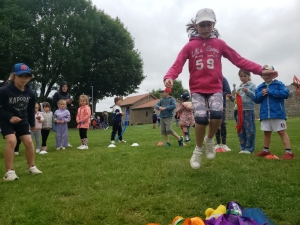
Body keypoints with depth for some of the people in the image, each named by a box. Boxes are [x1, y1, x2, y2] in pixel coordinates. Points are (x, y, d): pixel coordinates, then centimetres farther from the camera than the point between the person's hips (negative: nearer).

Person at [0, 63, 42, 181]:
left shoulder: (30, 93, -9)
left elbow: (31, 109, 6)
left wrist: (32, 123, 12)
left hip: (22, 121, 4)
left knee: (29, 141, -3)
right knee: (11, 141, -23)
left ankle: (31, 167, 16)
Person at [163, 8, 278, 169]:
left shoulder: (219, 44, 7)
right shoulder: (189, 46, 3)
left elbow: (239, 60, 6)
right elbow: (177, 65, -7)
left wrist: (260, 70, -3)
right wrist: (169, 77, -28)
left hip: (215, 88, 1)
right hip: (197, 89, -1)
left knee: (217, 115, -23)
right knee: (201, 119, -19)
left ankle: (210, 139, 9)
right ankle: (198, 148, 9)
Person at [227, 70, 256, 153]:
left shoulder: (252, 86, 0)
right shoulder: (239, 88, 17)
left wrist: (248, 91, -20)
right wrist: (232, 97, 4)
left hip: (249, 110, -6)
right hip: (240, 110, 6)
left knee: (249, 129, -3)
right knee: (240, 130, 8)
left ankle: (249, 148, 6)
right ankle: (242, 147, 17)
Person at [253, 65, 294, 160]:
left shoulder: (279, 84, 0)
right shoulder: (260, 87, 13)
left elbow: (286, 93, -14)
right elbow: (256, 99, 10)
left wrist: (270, 92, -14)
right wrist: (261, 94, -11)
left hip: (278, 114, -5)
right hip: (265, 114, 5)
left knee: (282, 131, -4)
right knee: (266, 132, 15)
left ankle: (289, 152, -1)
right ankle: (266, 150, 27)